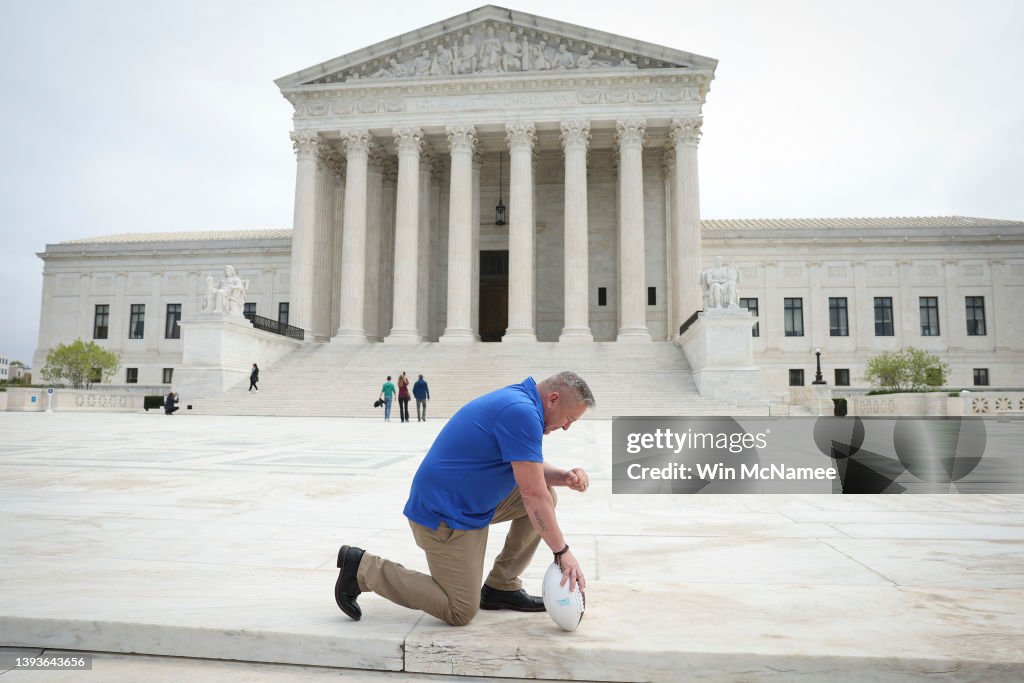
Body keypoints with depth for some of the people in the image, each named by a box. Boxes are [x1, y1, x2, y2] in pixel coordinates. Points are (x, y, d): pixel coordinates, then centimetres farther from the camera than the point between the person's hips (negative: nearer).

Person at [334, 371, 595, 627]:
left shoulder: (517, 402, 6)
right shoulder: (522, 411, -24)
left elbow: (532, 468, 17)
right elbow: (533, 495, -24)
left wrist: (565, 477, -3)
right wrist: (563, 551, -16)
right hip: (445, 516, -10)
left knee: (547, 495, 8)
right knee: (460, 612, -2)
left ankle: (502, 586, 16)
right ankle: (363, 567, 4)